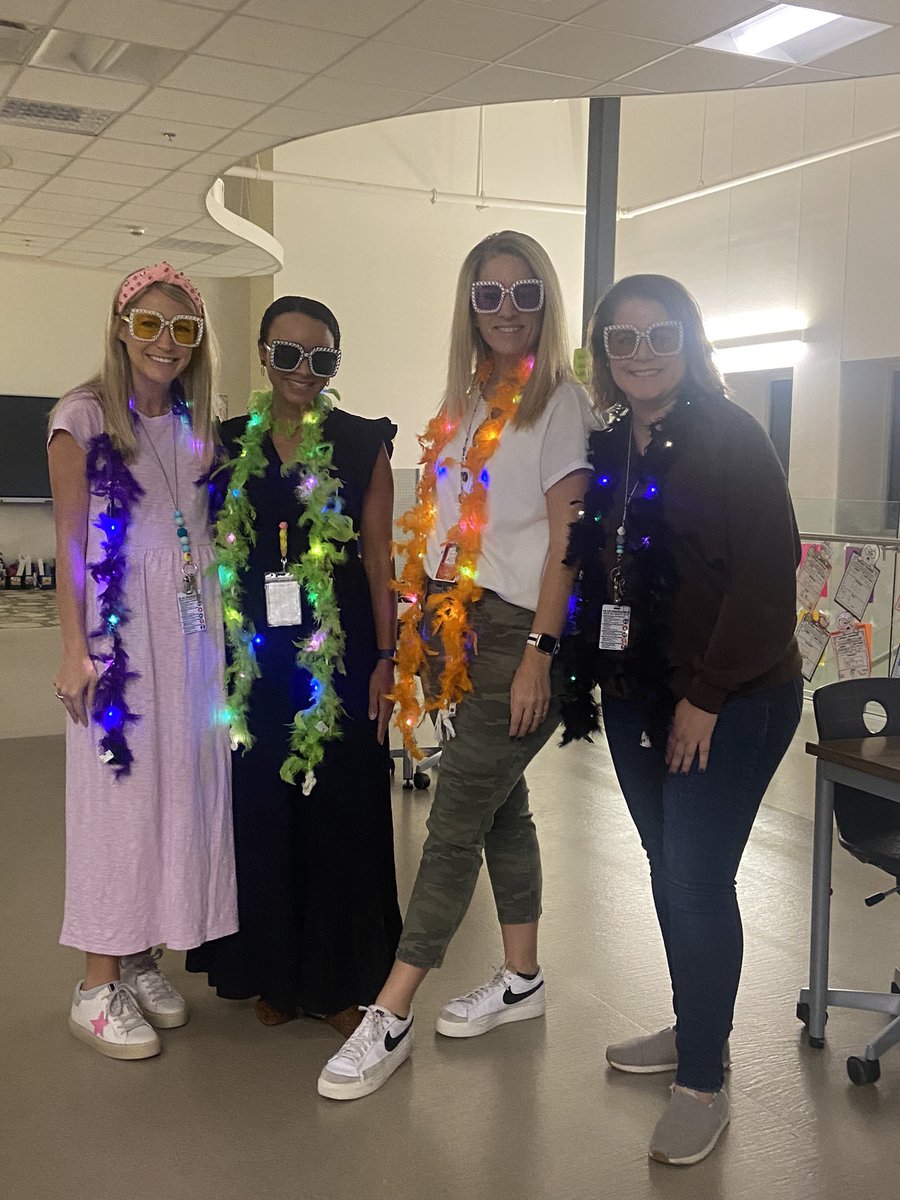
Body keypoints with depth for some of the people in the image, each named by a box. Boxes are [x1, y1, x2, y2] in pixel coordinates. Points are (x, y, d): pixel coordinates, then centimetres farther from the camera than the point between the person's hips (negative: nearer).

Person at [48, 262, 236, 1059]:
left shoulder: (197, 427, 11)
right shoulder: (83, 418, -3)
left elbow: (209, 536, 13)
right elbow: (70, 542, -6)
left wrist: (226, 634, 6)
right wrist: (74, 650, -12)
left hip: (192, 630, 5)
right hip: (118, 632, -5)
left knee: (183, 792, 7)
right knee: (118, 792, -3)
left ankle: (143, 960, 21)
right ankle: (98, 986, 8)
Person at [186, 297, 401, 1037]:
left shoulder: (362, 446, 1)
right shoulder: (233, 446, 8)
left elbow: (379, 560, 0)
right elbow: (214, 560, 10)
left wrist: (386, 659, -5)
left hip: (340, 656, -2)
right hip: (255, 662, 3)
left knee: (340, 816, 3)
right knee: (262, 815, 8)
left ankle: (343, 982, 18)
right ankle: (275, 973, 25)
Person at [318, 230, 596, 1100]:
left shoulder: (561, 400, -5)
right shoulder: (463, 404, 14)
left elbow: (567, 534, -12)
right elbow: (438, 527, 13)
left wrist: (539, 651, -17)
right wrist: (422, 623, 6)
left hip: (519, 632, -7)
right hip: (459, 628, 7)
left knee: (455, 818, -6)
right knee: (500, 803, 14)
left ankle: (390, 1020, 0)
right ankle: (521, 979, 29)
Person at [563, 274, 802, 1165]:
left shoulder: (729, 436, -9)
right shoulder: (606, 449, 8)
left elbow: (767, 573, -16)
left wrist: (707, 694, -17)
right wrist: (584, 678, 4)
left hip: (727, 703, -6)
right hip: (634, 698, 6)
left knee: (697, 882, -4)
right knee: (669, 873, 15)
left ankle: (704, 1083, 12)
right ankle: (694, 1028, 33)